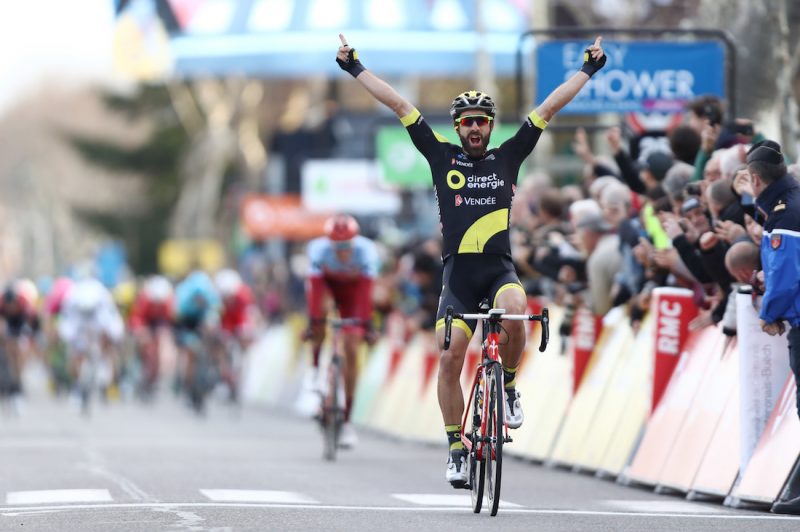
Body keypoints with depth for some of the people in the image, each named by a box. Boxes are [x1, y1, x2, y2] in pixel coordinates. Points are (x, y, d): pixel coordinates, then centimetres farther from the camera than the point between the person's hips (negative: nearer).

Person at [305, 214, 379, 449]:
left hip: (352, 288, -1)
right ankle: (315, 368, -17)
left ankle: (347, 422, -4)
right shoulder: (319, 249, -35)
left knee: (351, 350, -9)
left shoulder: (366, 251, -35)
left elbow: (366, 291, -40)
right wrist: (312, 323, -46)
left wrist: (366, 325, -46)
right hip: (326, 282, 1)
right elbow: (315, 289, -39)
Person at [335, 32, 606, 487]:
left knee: (515, 309, -33)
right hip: (457, 274, 1)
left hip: (499, 269, 0)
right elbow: (399, 105, 9)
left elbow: (548, 109, 11)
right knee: (450, 358, -9)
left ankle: (509, 385, -8)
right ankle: (457, 448, 3)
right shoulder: (443, 157, 8)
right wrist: (356, 69, 12)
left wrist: (588, 70, 15)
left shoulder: (508, 158, 9)